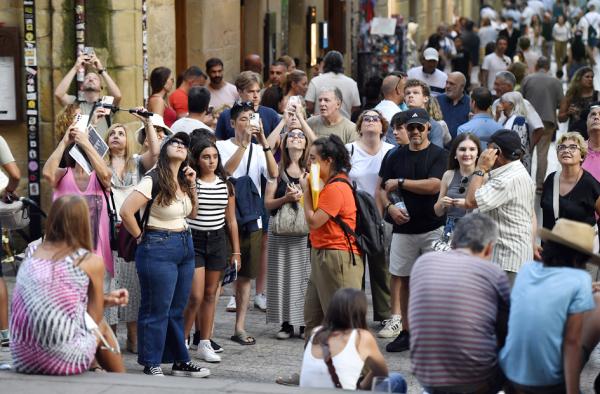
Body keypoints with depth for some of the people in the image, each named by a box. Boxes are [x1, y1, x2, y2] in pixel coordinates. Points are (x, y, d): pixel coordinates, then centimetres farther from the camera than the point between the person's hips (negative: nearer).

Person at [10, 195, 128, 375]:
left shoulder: (31, 253, 8)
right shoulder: (91, 261, -4)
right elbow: (95, 319, 3)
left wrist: (104, 299, 23)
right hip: (64, 360, -4)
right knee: (103, 327, 28)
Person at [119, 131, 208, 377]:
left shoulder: (183, 180, 9)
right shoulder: (154, 180, -16)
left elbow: (192, 214, 20)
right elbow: (126, 211, -22)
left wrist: (192, 186, 6)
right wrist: (141, 238, -10)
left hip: (185, 246, 8)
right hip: (159, 248, -8)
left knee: (177, 310, 13)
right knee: (157, 310, -2)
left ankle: (181, 362, 19)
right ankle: (151, 365, 6)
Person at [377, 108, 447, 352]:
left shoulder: (439, 155, -3)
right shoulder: (396, 156, 11)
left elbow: (433, 185, -16)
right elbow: (381, 188, 14)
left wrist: (400, 182, -9)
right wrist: (390, 207, -6)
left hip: (433, 228, -4)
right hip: (404, 228, 4)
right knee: (402, 278, 6)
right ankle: (405, 331, 13)